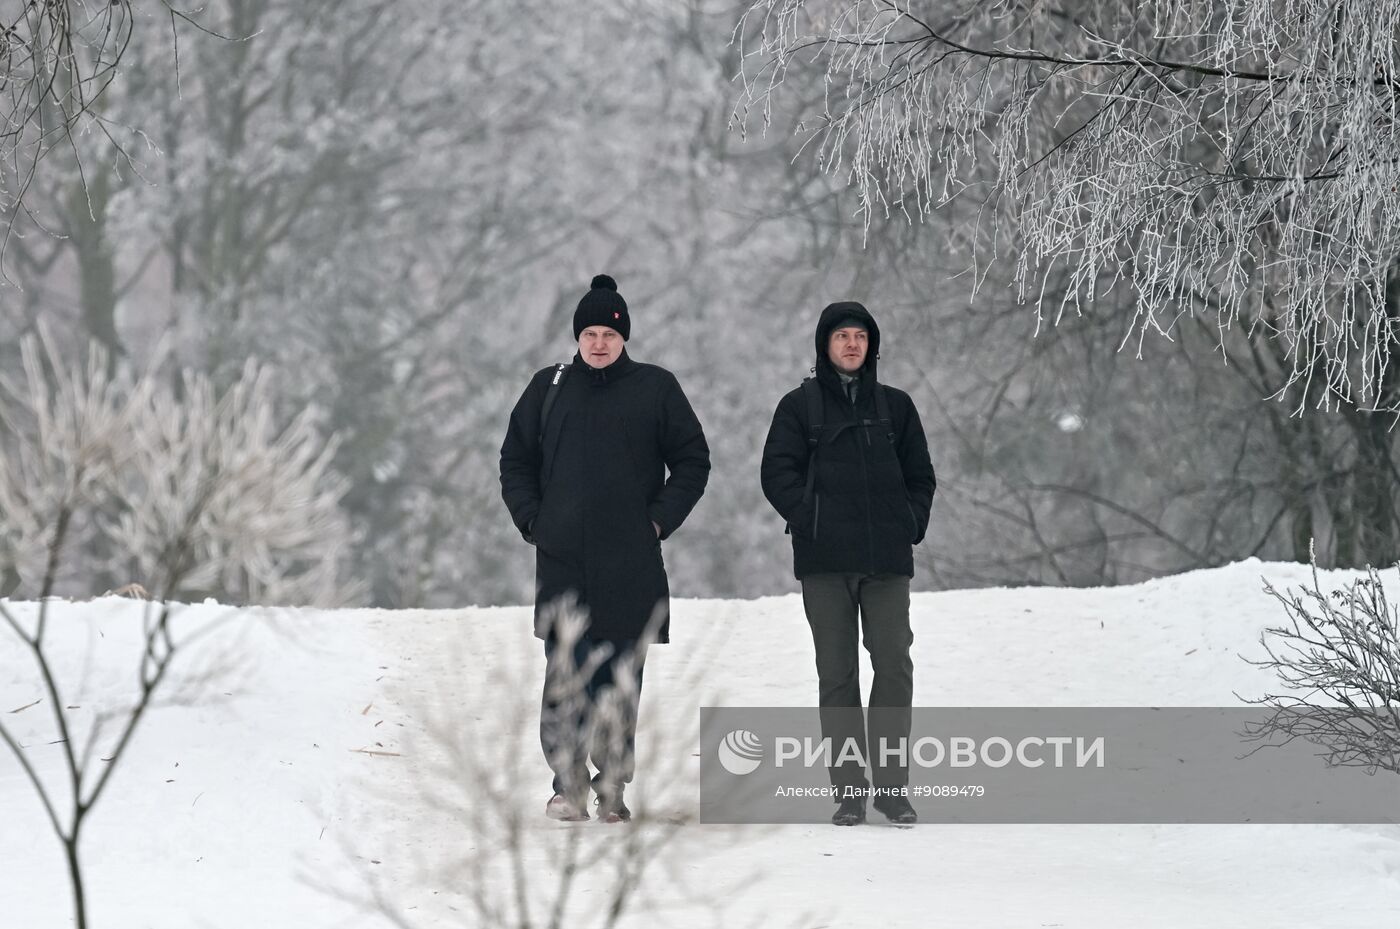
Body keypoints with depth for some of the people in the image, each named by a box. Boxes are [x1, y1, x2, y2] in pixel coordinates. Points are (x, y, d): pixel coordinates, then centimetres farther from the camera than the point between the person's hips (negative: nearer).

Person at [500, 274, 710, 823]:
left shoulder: (655, 389, 5)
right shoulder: (550, 388, 10)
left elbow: (693, 462, 10)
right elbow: (515, 461, 18)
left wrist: (659, 521, 0)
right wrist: (532, 520, 5)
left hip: (630, 568, -1)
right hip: (562, 562, 1)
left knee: (620, 680, 1)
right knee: (565, 679, -7)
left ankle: (613, 787, 7)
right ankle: (567, 785, -3)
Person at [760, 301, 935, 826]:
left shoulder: (895, 407, 14)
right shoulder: (800, 406, 7)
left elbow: (920, 475, 18)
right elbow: (778, 474, 1)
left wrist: (911, 526, 3)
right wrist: (810, 522, -11)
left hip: (888, 559, 1)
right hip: (825, 561, -1)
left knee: (894, 665, -7)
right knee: (837, 673, 1)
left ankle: (892, 784, -1)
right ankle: (848, 790, 4)